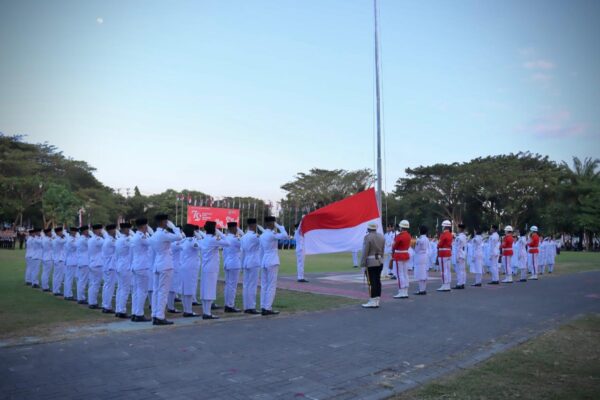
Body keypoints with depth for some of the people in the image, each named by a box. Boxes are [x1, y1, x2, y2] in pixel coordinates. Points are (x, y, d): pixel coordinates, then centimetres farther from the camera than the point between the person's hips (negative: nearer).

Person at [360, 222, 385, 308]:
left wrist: (363, 265, -11)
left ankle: (372, 302, -1)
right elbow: (382, 251, 12)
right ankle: (376, 301, 12)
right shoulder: (382, 236, 9)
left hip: (370, 263, -7)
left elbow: (365, 252, -14)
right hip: (380, 261, 7)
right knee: (377, 281, 8)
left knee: (372, 282, -4)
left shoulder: (368, 237, -12)